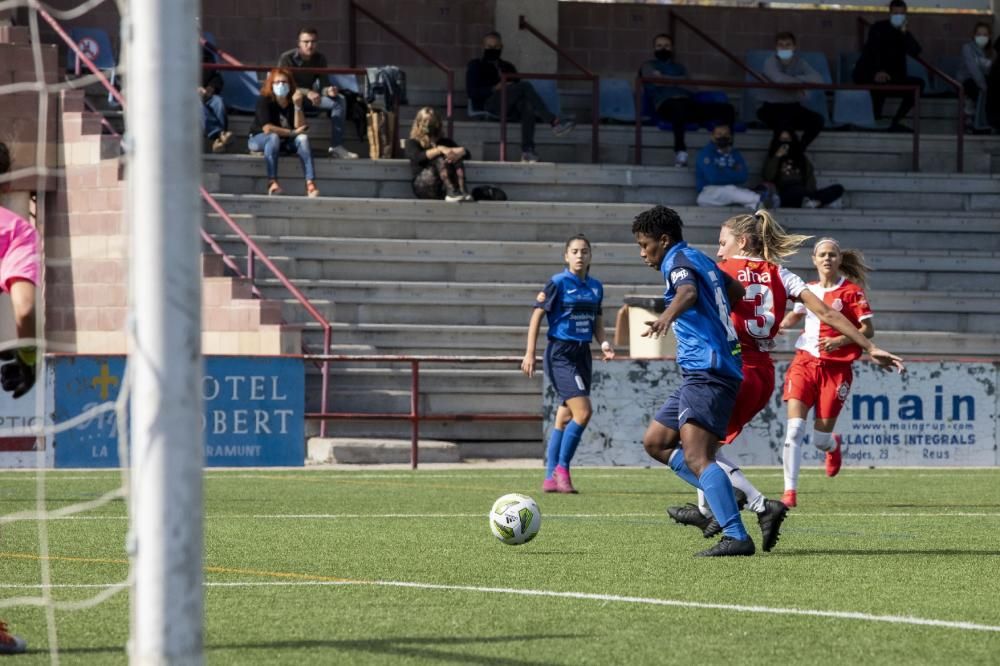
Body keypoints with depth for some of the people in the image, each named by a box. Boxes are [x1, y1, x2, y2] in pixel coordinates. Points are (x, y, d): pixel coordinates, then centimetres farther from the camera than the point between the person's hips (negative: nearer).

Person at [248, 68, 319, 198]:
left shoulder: (293, 101, -3)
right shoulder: (264, 100, -14)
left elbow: (300, 128, -14)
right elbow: (267, 128, -24)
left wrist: (297, 106, -25)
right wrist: (292, 133, -19)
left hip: (285, 142, 4)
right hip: (259, 139, -4)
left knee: (302, 138, -23)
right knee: (273, 137, -36)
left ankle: (310, 183, -38)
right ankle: (272, 183, -48)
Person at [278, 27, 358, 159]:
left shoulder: (320, 59, -1)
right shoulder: (287, 58, -16)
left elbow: (323, 86, -5)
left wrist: (329, 91, -32)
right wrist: (307, 92, -39)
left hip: (308, 99, 6)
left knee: (339, 100, -15)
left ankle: (336, 146, -21)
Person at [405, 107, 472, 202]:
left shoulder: (444, 141, 23)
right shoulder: (412, 143, 13)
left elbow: (466, 152, 9)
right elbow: (418, 157, -10)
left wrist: (458, 153, -16)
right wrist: (440, 150, -23)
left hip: (444, 187, 3)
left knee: (456, 160, -21)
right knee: (440, 159, -27)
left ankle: (462, 191, -42)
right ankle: (452, 192, -48)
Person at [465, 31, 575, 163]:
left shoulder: (507, 67, 31)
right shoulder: (475, 65, 19)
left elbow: (517, 89, 20)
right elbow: (471, 92, 2)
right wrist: (494, 89, -12)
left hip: (511, 105, 4)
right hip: (487, 104, -4)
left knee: (527, 104, -35)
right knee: (525, 86, -28)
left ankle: (527, 150, -49)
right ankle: (554, 122, -37)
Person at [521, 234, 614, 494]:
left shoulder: (595, 287, 11)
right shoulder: (558, 283, -8)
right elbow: (537, 315, -6)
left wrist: (603, 343, -1)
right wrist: (530, 353, -10)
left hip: (582, 354, 7)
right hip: (560, 353, -7)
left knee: (564, 418, 8)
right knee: (583, 411, -18)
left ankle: (550, 478, 13)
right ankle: (561, 469, -7)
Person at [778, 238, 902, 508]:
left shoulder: (851, 291, -3)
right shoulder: (808, 290, 11)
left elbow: (868, 329, -6)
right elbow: (794, 316, 30)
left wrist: (840, 340, -20)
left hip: (836, 367, -3)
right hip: (804, 362, 3)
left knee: (820, 439, 1)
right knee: (794, 429, -14)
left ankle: (833, 445, 40)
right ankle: (790, 491, -11)